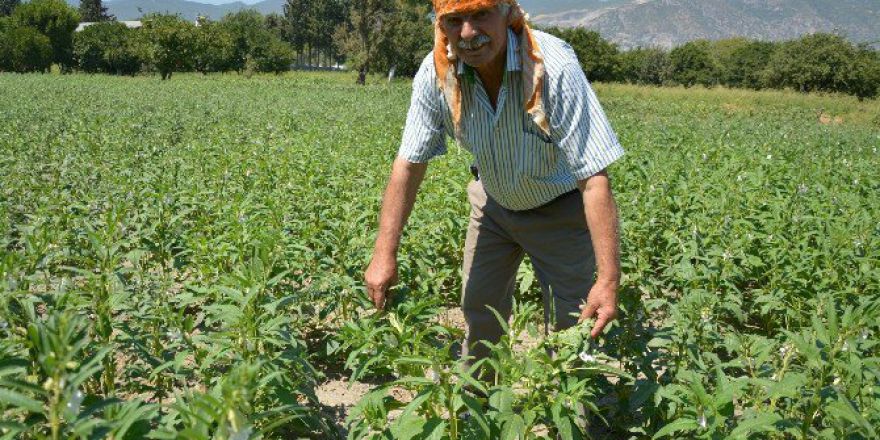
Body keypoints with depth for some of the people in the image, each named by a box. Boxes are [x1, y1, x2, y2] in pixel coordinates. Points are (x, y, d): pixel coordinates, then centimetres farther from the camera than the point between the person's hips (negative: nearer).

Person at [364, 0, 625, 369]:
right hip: (494, 203, 4)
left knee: (568, 325, 1)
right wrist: (384, 254, -19)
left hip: (559, 209, -4)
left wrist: (609, 279, -38)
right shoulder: (436, 72, -22)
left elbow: (594, 178, -35)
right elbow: (409, 164, -15)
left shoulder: (555, 67, -35)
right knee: (479, 309, 16)